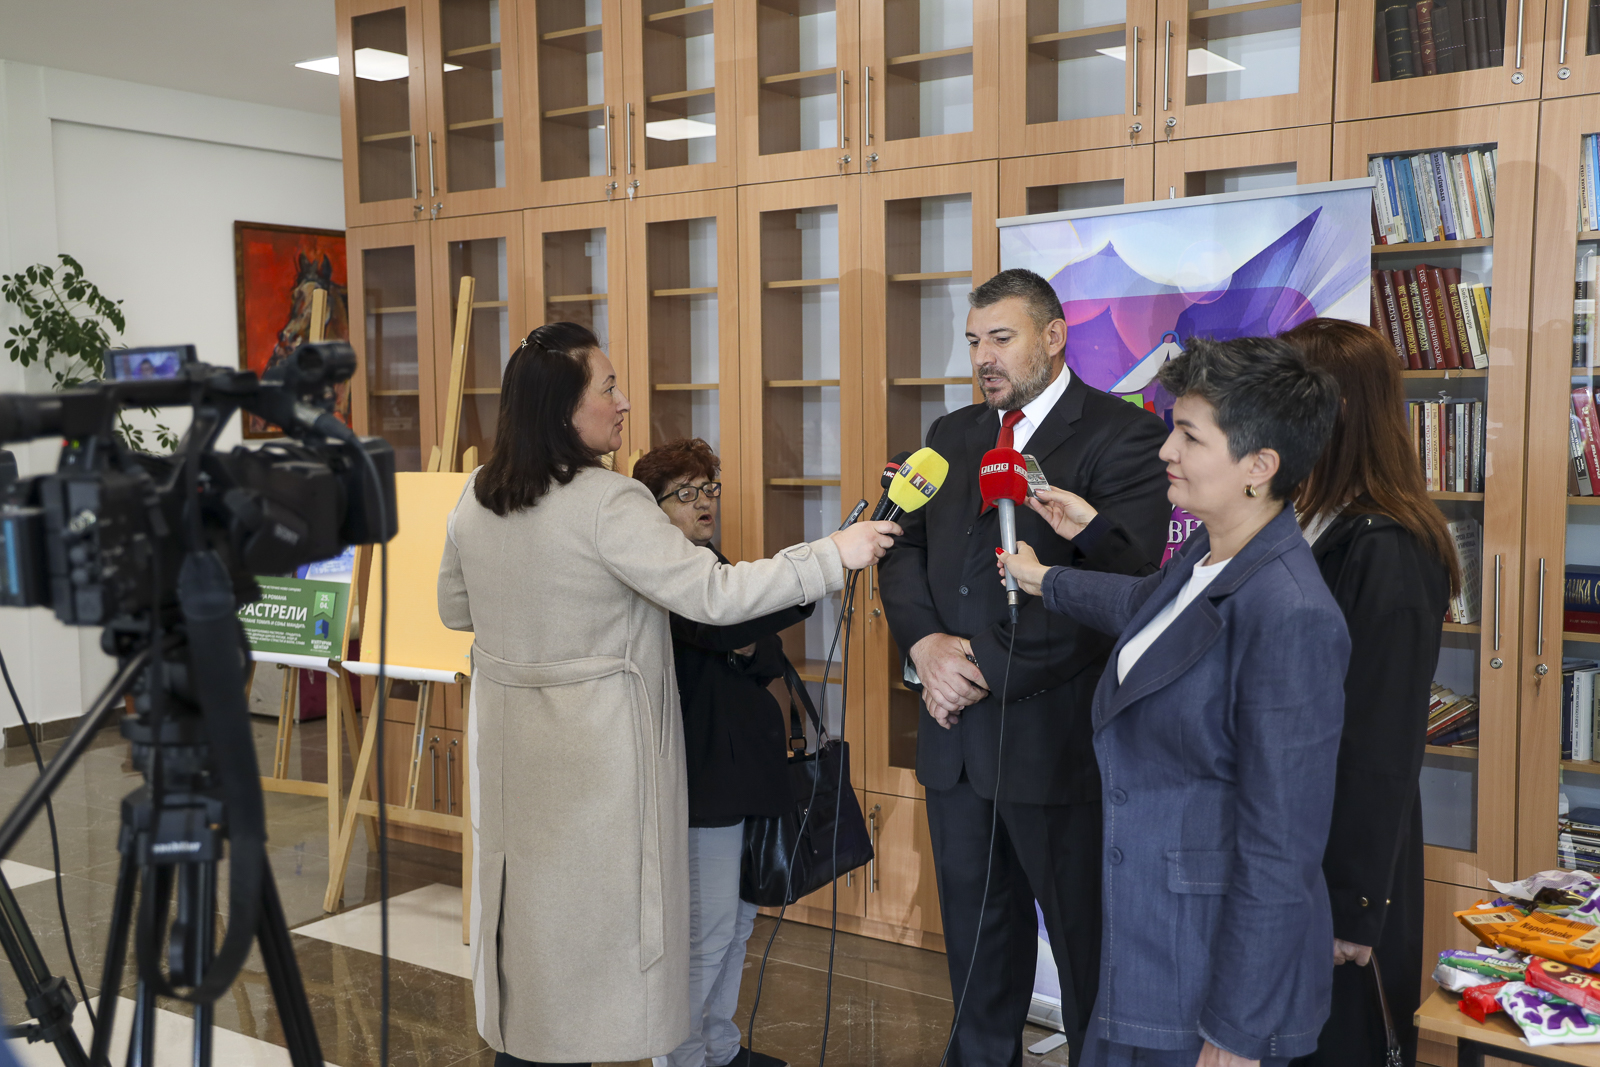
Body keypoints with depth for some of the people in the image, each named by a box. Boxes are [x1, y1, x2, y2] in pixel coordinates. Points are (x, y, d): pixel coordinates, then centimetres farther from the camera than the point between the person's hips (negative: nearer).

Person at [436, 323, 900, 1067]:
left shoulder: (476, 498, 2)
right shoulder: (606, 503, -20)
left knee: (524, 903, 18)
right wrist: (835, 554, -17)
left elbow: (455, 610, 14)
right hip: (595, 749, -7)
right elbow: (712, 595, -23)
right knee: (593, 914, 7)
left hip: (508, 738, 7)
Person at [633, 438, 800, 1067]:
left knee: (737, 918, 17)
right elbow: (718, 624, -30)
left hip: (742, 766, 9)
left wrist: (753, 651, -10)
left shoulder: (714, 563, 16)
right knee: (707, 925, -6)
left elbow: (772, 658, 13)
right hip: (701, 773, -9)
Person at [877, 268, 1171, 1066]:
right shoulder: (952, 435, 13)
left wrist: (987, 668, -17)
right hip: (956, 733, 7)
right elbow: (903, 550, 10)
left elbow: (1113, 582, -19)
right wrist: (926, 643, -10)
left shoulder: (1124, 437, -10)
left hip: (1055, 737, -6)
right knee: (975, 929, 20)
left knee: (1088, 938, 8)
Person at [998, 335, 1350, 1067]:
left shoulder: (1290, 618, -24)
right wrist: (1046, 581, 43)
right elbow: (1143, 606, 29)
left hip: (1217, 970, -8)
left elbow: (1279, 852, -23)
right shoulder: (1202, 559, 2)